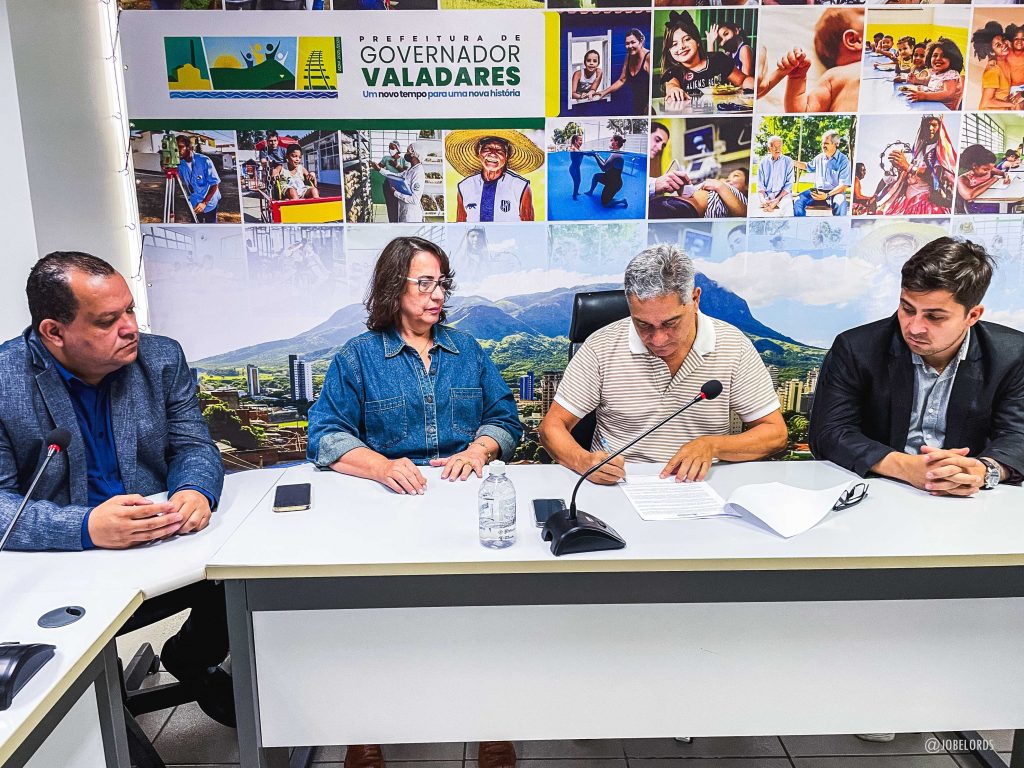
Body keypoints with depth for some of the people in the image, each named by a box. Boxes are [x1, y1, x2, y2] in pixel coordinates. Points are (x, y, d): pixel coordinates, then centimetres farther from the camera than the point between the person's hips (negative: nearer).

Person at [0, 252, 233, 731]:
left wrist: (195, 490, -23)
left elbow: (193, 445, 1)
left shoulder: (161, 359, -2)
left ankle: (191, 660, 16)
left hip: (163, 544, 3)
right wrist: (86, 527, -34)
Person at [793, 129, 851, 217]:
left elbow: (843, 185, -15)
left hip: (835, 192, -5)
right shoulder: (819, 157, 9)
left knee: (839, 203, -39)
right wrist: (792, 162, 20)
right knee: (798, 200, -19)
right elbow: (808, 166, 33)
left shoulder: (843, 160, -8)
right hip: (817, 191, 5)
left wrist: (827, 195, -30)